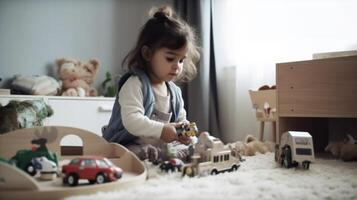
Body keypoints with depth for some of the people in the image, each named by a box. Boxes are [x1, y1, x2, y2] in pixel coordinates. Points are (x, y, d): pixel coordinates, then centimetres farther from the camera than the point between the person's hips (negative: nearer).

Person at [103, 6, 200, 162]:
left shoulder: (175, 92, 11)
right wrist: (161, 130, -31)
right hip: (131, 147, -6)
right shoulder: (134, 84, -14)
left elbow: (181, 120, 18)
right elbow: (131, 120, -26)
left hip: (164, 148, 7)